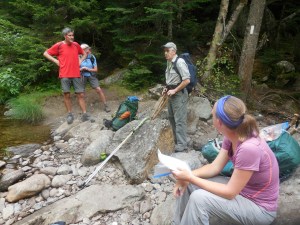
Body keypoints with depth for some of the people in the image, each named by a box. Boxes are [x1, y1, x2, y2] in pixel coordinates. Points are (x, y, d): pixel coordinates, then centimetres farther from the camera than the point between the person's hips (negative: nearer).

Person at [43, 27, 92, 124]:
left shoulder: (76, 45, 8)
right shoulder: (59, 45, -1)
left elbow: (84, 54, 26)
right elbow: (46, 53, 7)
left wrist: (80, 61, 9)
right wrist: (56, 61, -2)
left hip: (76, 74, 3)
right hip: (64, 75, -2)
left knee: (81, 94, 0)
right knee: (67, 94, 2)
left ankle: (84, 114, 4)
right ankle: (70, 114, 14)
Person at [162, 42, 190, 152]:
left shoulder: (179, 62, -18)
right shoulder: (169, 62, 10)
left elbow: (187, 80, -22)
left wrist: (174, 90, -18)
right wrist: (166, 88, 9)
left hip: (179, 94, -10)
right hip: (172, 93, 10)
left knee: (179, 120, -7)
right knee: (171, 117, 18)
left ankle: (181, 145, 3)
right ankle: (177, 140, 34)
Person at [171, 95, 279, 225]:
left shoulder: (249, 148, -34)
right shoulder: (232, 135, -9)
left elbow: (230, 192, -26)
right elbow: (215, 166, -2)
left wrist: (191, 178, -25)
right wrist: (188, 175, -17)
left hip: (259, 207, -8)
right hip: (240, 188, 8)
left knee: (198, 198, -28)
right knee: (186, 183, -1)